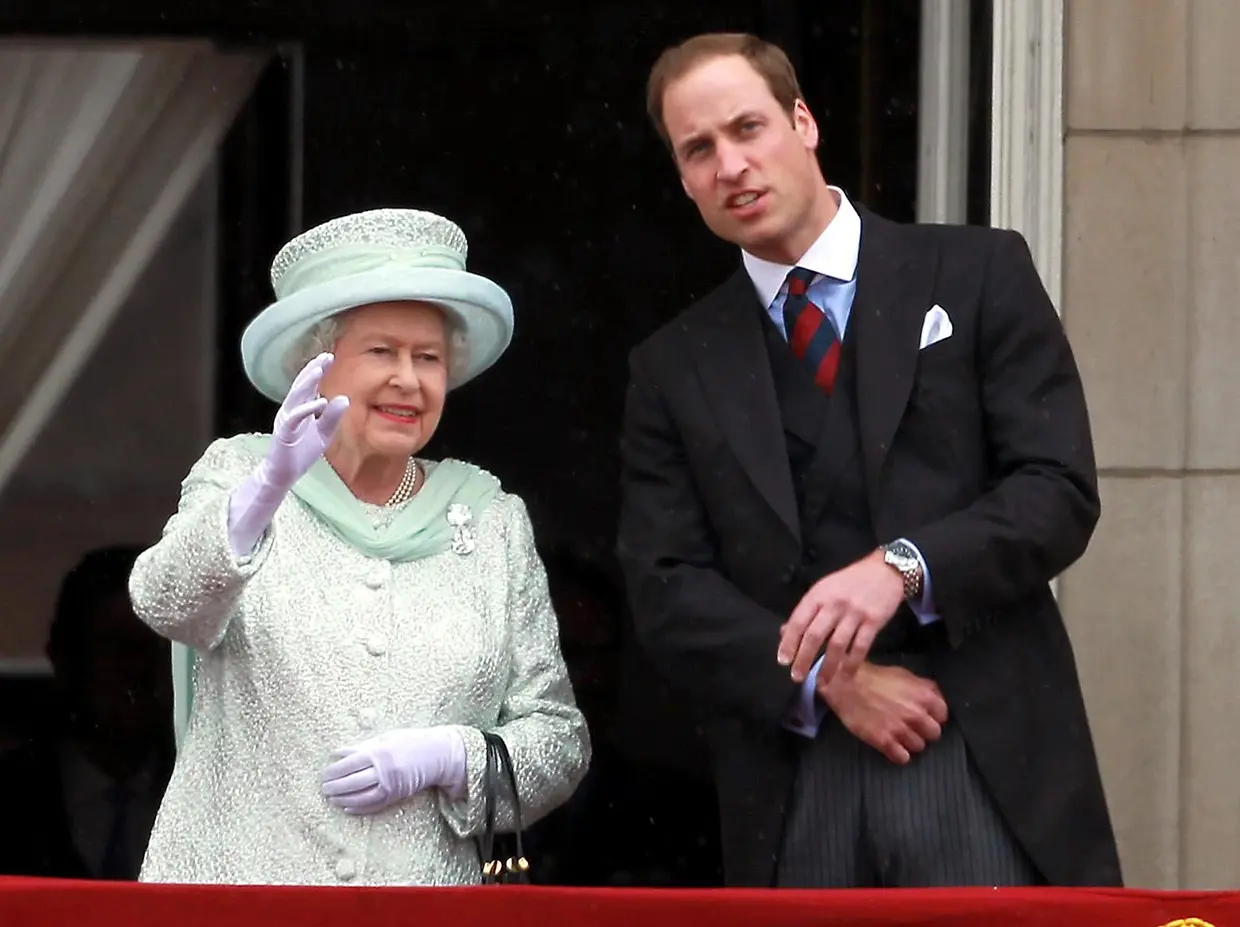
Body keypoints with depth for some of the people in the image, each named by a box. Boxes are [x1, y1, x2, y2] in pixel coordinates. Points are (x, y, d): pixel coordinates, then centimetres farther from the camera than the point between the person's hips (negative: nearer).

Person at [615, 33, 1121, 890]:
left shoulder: (979, 275, 7)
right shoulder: (674, 369, 13)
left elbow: (1061, 491, -1)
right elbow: (668, 591, 5)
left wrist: (903, 567, -18)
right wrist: (823, 679, -11)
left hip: (986, 763, -2)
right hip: (793, 790, 2)